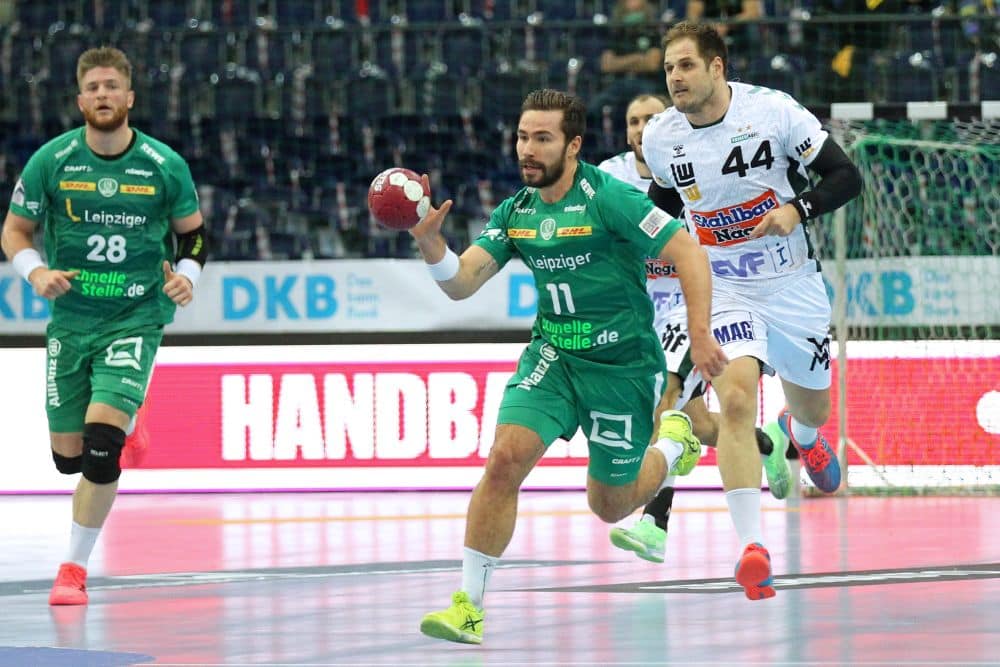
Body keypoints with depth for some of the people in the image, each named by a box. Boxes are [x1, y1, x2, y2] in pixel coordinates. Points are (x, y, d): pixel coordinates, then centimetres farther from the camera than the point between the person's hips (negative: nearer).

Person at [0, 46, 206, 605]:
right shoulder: (50, 162, -5)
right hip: (70, 320, 2)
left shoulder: (165, 165, -5)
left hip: (137, 318, -2)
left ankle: (75, 566, -8)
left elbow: (193, 231, 10)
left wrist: (187, 276, -8)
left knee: (103, 438, -20)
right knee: (68, 456, 7)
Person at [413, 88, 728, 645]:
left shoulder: (609, 199, -17)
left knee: (611, 506, 10)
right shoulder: (515, 213, 1)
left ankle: (674, 442, 42)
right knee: (505, 458, -20)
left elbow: (689, 253, -16)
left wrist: (700, 334, -23)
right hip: (552, 358, 4)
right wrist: (430, 241, -25)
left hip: (623, 366, -4)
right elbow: (461, 283, -5)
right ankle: (469, 607, -16)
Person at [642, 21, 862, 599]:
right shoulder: (660, 137, -6)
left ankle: (801, 435, 60)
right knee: (736, 401, -24)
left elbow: (847, 176, -11)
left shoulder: (774, 111, -16)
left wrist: (798, 209, -27)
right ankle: (752, 546, -26)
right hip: (721, 289, 0)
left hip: (793, 285, 0)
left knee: (813, 407, 18)